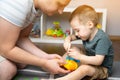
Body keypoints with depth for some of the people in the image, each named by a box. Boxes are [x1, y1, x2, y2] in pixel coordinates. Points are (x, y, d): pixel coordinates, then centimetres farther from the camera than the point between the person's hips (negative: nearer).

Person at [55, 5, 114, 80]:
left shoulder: (102, 38, -29)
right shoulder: (86, 33, -5)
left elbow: (98, 61, -36)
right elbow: (70, 37, 8)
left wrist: (79, 56, -39)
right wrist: (67, 41, -16)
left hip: (102, 68, -8)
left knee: (85, 68, -36)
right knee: (73, 49, 3)